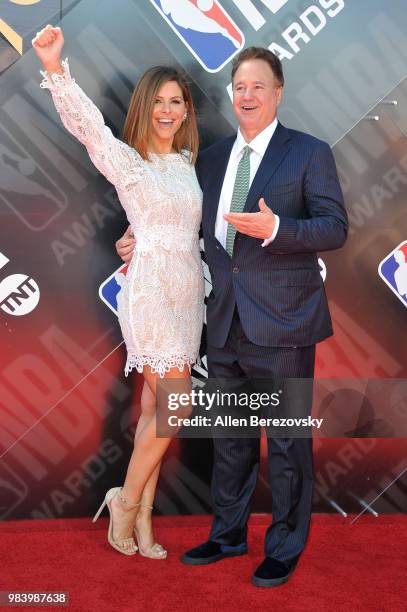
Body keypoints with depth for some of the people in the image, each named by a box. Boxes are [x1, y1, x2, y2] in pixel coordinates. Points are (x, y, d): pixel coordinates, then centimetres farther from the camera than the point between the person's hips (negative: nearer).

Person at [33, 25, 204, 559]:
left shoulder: (188, 163, 14)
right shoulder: (126, 160, -5)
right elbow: (86, 122, -21)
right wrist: (55, 68, -36)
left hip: (187, 294, 6)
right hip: (151, 293, -6)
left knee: (156, 408, 9)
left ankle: (141, 520, 19)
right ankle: (127, 499, 15)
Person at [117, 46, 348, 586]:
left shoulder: (310, 153, -3)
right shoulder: (211, 158, 12)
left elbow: (335, 227, -11)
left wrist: (275, 228, -25)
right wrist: (143, 240, 7)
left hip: (282, 324, -5)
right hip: (226, 324, 6)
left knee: (287, 440, 7)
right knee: (229, 437, 17)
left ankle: (285, 547, 25)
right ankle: (228, 534, 35)